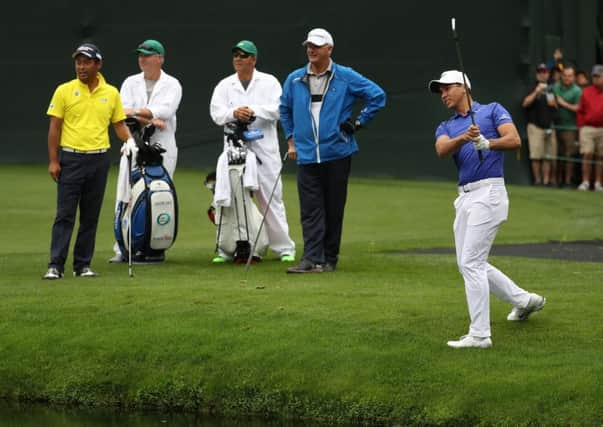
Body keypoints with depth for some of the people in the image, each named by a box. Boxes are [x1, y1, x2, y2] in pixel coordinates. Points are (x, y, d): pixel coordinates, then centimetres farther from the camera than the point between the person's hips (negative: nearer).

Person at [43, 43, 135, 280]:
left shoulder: (111, 93, 7)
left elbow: (119, 124, 13)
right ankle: (55, 266, -7)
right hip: (71, 159, -3)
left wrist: (129, 139, -9)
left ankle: (83, 265, 13)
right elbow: (54, 128, 0)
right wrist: (53, 161, -6)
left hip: (99, 160, 3)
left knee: (91, 216, 7)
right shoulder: (64, 91, 0)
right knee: (64, 214, -6)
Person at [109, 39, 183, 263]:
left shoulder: (172, 85, 4)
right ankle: (122, 248, -3)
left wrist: (137, 112, -22)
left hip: (162, 149, -2)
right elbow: (124, 112, -3)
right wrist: (149, 120, -16)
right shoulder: (131, 83, 12)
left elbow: (166, 110, -13)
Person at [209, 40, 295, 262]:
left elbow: (278, 109, -6)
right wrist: (234, 113, -21)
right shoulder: (224, 85, 13)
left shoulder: (269, 82, 7)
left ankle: (284, 248, 3)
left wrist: (254, 111, -20)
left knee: (271, 198, -2)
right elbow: (216, 112, -1)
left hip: (264, 149, -2)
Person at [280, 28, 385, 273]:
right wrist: (291, 141, 17)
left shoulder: (346, 78, 0)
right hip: (306, 155, 2)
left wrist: (359, 122, -2)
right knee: (310, 210, -6)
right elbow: (285, 110, 24)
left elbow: (377, 96, 3)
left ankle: (330, 258, 11)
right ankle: (313, 259, -10)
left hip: (337, 154, -2)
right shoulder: (295, 80, 9)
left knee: (334, 209, 4)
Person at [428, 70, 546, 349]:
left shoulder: (492, 111, 5)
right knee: (468, 263, 12)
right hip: (464, 197, 7)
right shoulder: (446, 127, 18)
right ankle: (524, 300, 30)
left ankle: (479, 334, -12)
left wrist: (487, 143, -29)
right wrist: (464, 138, -26)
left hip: (488, 192, -7)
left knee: (471, 263, -14)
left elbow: (514, 140, -10)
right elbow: (442, 150, -5)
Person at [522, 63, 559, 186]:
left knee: (549, 156, 3)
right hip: (536, 126, -5)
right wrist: (536, 92, -21)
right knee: (536, 155, -9)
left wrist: (554, 104, 2)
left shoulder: (551, 90, 17)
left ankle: (547, 179, 6)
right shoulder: (533, 89, 2)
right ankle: (537, 179, -6)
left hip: (550, 127, 5)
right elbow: (525, 104, -13)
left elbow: (557, 107, 25)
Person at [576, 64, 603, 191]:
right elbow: (580, 112, 9)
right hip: (587, 128, 0)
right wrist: (581, 127, 2)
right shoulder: (586, 92, 6)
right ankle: (585, 182, -4)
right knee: (587, 154, -7)